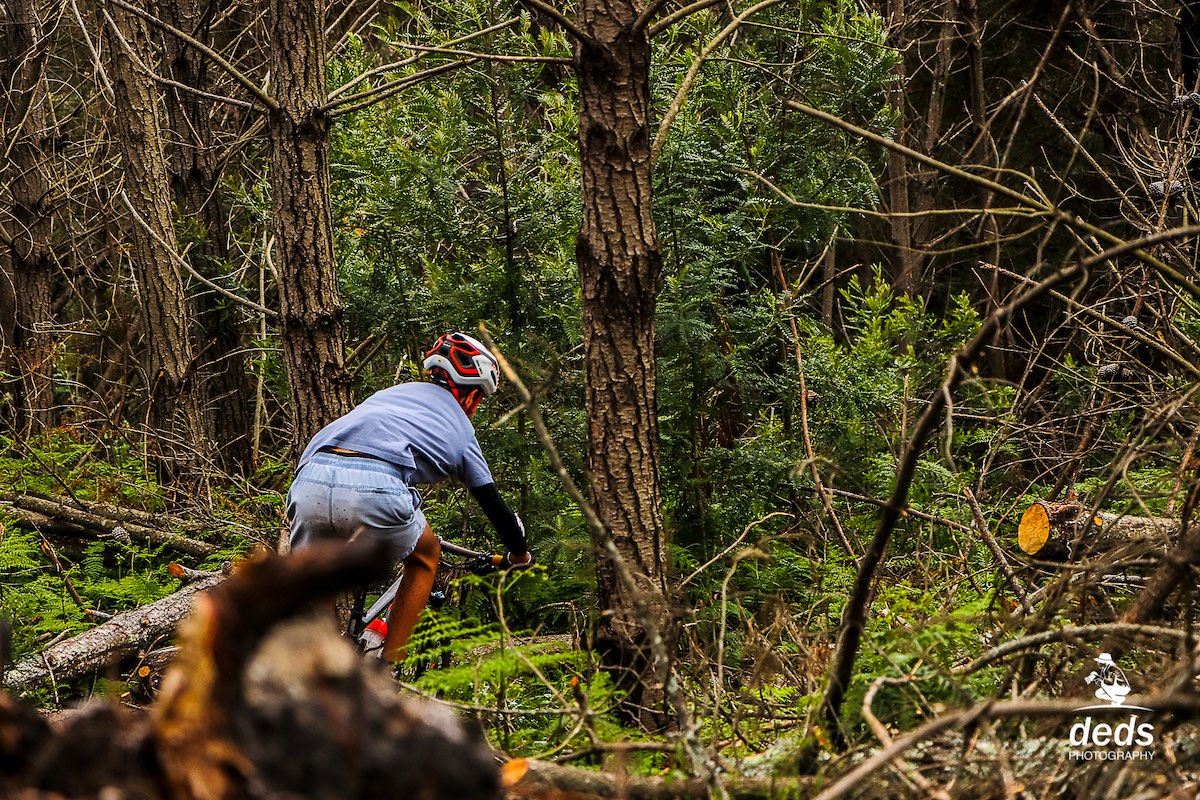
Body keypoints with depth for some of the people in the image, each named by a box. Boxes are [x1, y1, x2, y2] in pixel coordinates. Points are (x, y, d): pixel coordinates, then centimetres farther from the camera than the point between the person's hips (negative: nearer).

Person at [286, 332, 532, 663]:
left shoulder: (390, 393, 38)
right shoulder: (459, 427, 27)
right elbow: (494, 503, 33)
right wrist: (520, 555, 53)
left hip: (311, 480, 4)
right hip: (373, 490, -4)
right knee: (425, 558, 26)